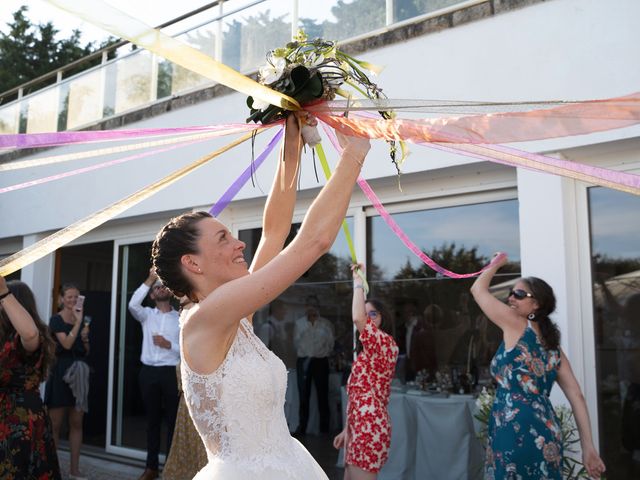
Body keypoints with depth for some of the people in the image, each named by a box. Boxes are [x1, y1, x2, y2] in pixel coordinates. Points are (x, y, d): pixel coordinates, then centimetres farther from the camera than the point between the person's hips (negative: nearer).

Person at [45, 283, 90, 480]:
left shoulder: (82, 319, 13)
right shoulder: (56, 319, -4)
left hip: (80, 372, 5)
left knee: (76, 423, 7)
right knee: (55, 423, 0)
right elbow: (66, 344, -18)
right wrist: (78, 321, -17)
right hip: (61, 371, -5)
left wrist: (85, 338, -2)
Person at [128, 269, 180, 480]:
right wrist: (149, 280, -15)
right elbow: (132, 305, -17)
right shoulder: (147, 315, 6)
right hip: (148, 372, 2)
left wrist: (169, 345, -14)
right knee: (152, 420, 12)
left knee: (173, 421, 3)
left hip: (171, 373, -2)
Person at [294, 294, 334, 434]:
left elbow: (330, 343, 4)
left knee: (322, 395, 1)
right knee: (303, 395, 4)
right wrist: (303, 354, 8)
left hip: (320, 361, -1)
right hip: (303, 362, 1)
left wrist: (323, 354, 4)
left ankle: (324, 427, 9)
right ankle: (302, 427, 12)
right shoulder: (299, 323, 3)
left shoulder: (325, 324, 0)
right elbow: (296, 342, 9)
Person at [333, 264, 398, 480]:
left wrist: (358, 282, -17)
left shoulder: (387, 343, -10)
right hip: (360, 428, 9)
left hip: (370, 428, -9)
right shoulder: (366, 352, 18)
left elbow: (357, 319, -28)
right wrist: (347, 430, 17)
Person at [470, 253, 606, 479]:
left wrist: (495, 264, 22)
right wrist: (588, 447, 8)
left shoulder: (516, 325, -3)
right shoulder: (553, 347, 15)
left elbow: (478, 289, 5)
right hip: (546, 434, 7)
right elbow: (577, 397, 9)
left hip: (517, 433, -7)